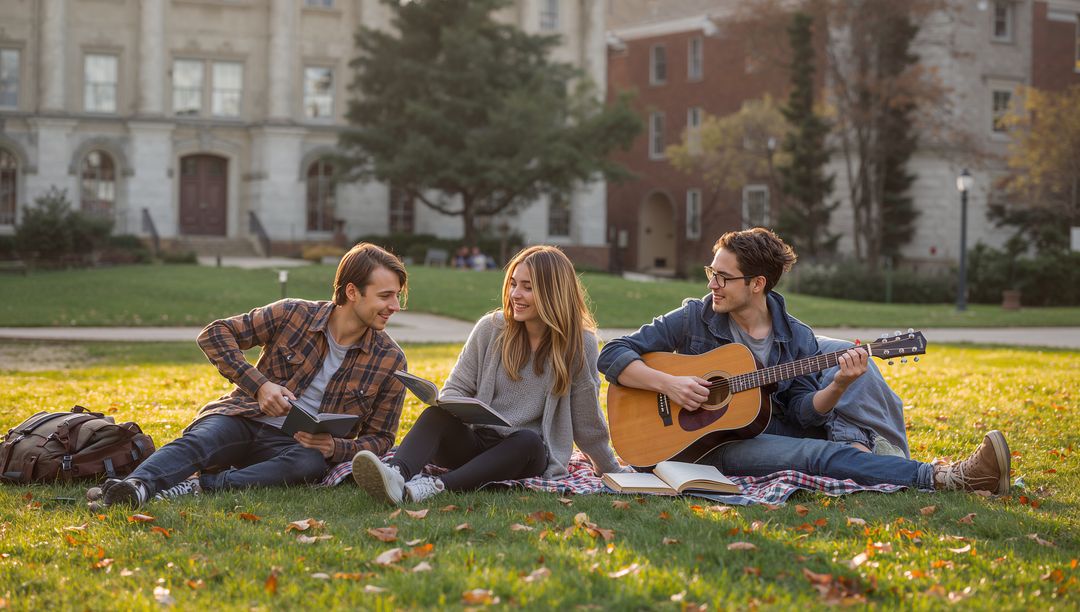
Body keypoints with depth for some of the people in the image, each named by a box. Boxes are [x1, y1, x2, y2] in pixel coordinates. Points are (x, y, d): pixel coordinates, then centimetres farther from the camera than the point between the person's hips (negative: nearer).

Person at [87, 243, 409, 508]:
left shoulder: (390, 361, 1)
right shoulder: (293, 315, -2)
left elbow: (379, 438, 5)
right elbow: (214, 334, 1)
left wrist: (335, 448, -16)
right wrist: (259, 385, -12)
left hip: (296, 444, 0)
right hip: (245, 421, 0)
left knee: (313, 463, -37)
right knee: (198, 440, -33)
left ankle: (201, 486, -46)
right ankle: (136, 486, -61)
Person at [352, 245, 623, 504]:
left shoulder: (579, 344, -2)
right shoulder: (491, 328, 2)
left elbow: (587, 421, 7)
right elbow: (456, 389, 7)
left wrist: (614, 473, 13)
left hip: (528, 456, -1)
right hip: (474, 442, 2)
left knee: (527, 441, -37)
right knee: (437, 414, -29)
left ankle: (437, 487, -56)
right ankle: (397, 474, -61)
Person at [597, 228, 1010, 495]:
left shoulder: (796, 338, 6)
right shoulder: (694, 319, -2)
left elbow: (803, 411, 1)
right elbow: (613, 356, -5)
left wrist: (838, 387, -19)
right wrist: (668, 383, -20)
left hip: (777, 435, 5)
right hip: (712, 444, -5)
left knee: (843, 352, -6)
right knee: (825, 456, -29)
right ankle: (947, 480, -39)